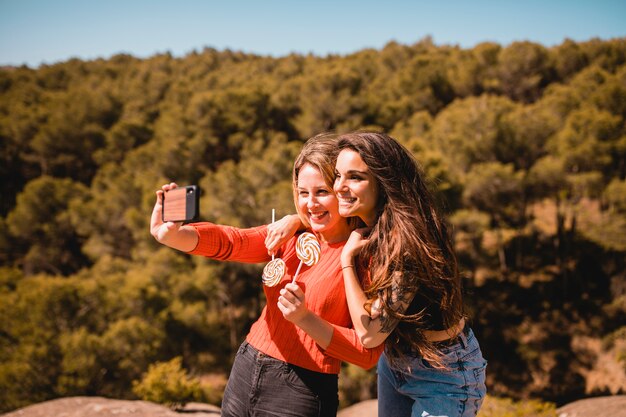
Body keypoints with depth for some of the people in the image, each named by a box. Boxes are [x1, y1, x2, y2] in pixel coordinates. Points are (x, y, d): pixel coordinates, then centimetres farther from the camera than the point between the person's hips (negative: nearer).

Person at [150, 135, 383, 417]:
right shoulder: (291, 235, 3)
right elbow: (230, 241, -14)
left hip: (300, 394, -5)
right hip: (245, 372, 5)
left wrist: (305, 318, -24)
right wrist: (172, 234, -31)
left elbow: (369, 354, -14)